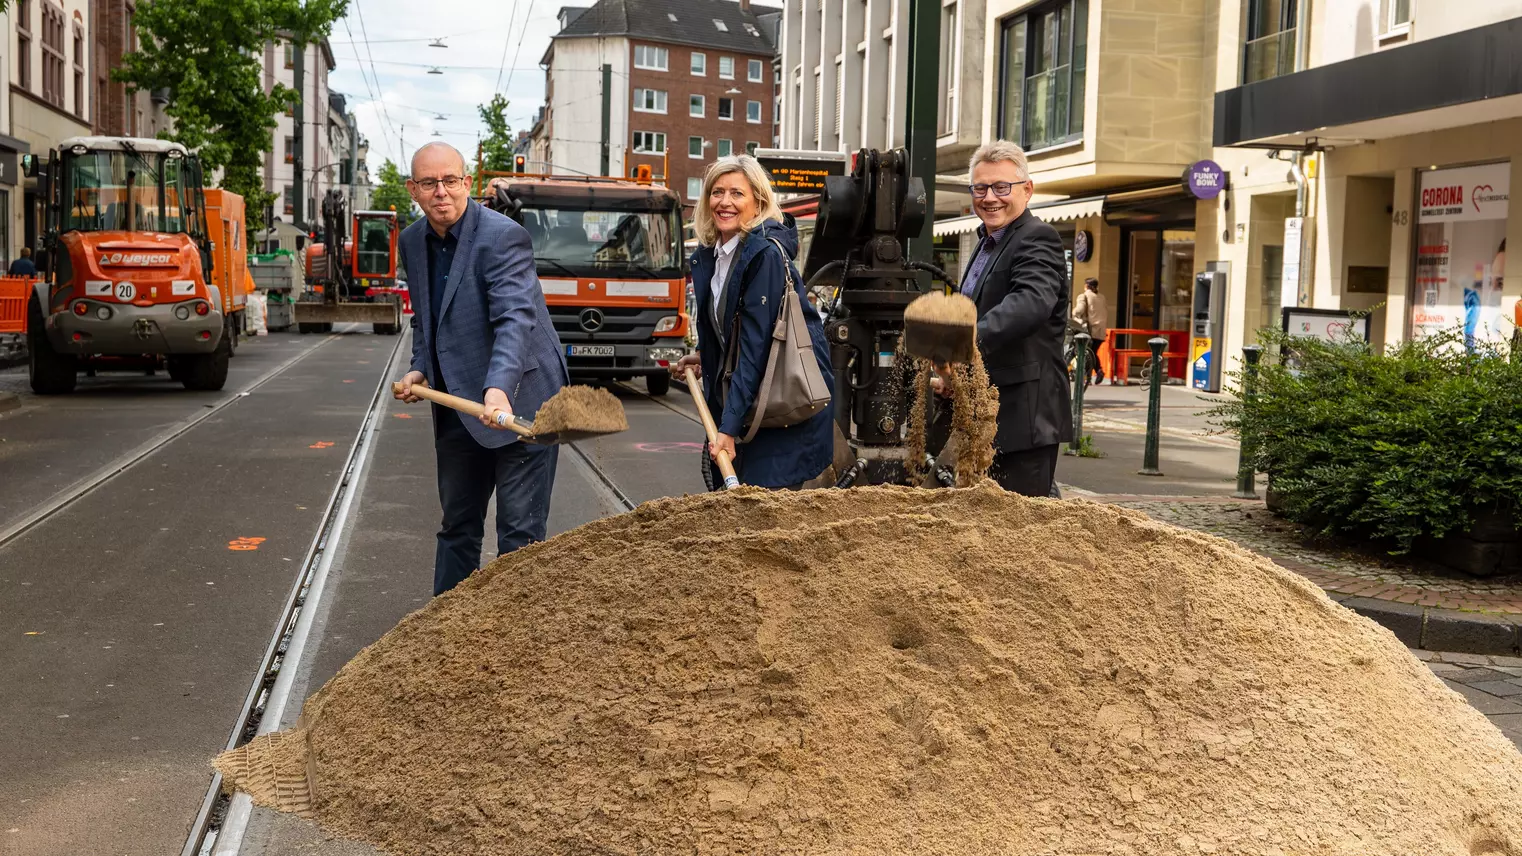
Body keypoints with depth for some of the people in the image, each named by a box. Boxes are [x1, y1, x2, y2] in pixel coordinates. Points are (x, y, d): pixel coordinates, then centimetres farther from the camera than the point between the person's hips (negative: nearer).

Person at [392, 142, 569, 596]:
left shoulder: (503, 236, -18)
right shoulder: (413, 241, 7)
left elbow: (516, 317, -31)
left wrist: (498, 388, -45)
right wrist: (420, 369, 2)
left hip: (515, 403, -8)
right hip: (456, 406, 8)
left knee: (520, 532, -4)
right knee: (458, 524, 19)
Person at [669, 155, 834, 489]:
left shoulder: (766, 254, -18)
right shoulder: (707, 256, 7)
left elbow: (755, 342, -24)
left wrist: (730, 427, -27)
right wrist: (702, 357, 15)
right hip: (744, 395, 8)